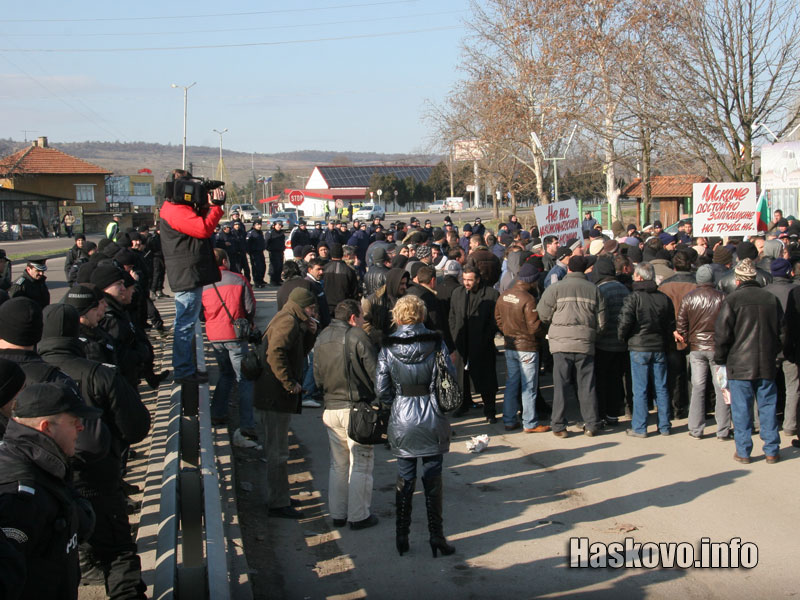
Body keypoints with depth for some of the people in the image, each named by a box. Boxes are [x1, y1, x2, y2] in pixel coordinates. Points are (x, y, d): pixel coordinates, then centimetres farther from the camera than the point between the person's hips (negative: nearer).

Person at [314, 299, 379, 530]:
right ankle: (358, 516, 7)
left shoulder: (321, 338, 8)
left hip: (330, 409, 6)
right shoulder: (356, 336, -12)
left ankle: (337, 514, 21)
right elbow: (374, 372, -12)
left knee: (338, 464, 16)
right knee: (361, 464, 4)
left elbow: (317, 376, 12)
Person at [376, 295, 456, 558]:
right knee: (433, 479, 8)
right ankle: (436, 536, 10)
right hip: (433, 421, -1)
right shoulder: (437, 344, -8)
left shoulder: (388, 349, -6)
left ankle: (402, 536, 18)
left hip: (402, 423, 1)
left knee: (404, 479, 13)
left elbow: (382, 391, -4)